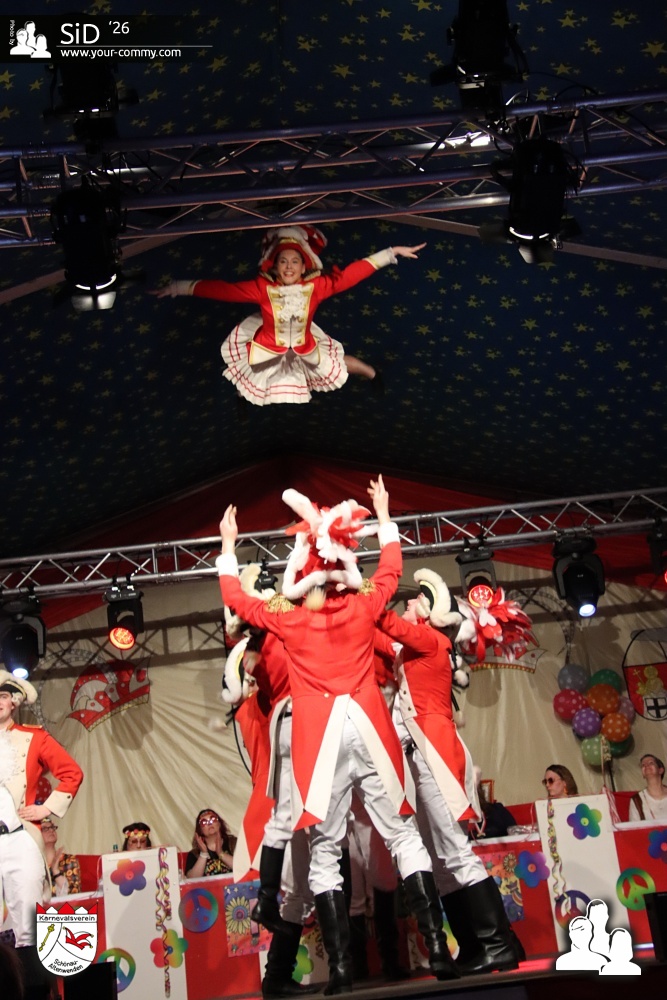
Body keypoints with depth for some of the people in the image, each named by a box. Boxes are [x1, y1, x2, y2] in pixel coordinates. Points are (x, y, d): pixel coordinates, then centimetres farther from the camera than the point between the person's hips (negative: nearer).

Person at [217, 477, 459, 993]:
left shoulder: (288, 620, 3)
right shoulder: (363, 608, 6)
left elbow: (236, 598, 17)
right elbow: (390, 570, 25)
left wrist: (229, 548, 28)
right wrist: (384, 518, 36)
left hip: (319, 735, -1)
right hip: (368, 727, 1)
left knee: (325, 849, 4)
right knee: (403, 833, 6)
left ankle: (340, 965, -1)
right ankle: (438, 948, 1)